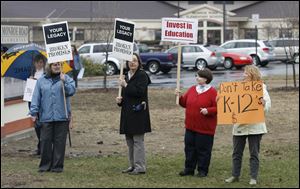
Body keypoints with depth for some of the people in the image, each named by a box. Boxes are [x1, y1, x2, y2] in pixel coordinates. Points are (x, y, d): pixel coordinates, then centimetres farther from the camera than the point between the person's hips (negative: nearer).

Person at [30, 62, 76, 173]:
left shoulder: (67, 79, 6)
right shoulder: (42, 80, 8)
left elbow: (71, 91, -6)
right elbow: (36, 97, 7)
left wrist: (64, 82, -17)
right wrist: (34, 112, 1)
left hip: (62, 117, -1)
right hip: (46, 117, 1)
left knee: (59, 142, 2)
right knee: (45, 141, 1)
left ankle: (57, 166, 10)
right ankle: (45, 165, 11)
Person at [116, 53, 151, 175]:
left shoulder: (142, 75, -8)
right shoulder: (127, 76, 16)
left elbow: (139, 92, -21)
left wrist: (125, 85, -15)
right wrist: (120, 100, 4)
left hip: (138, 113, -8)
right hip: (128, 113, 8)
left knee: (138, 140, -8)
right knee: (129, 140, 11)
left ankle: (140, 167, -5)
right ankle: (133, 166, 19)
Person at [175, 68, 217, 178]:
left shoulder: (212, 92, -10)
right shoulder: (192, 89, 9)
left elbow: (218, 108, -12)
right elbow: (185, 103, 14)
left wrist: (208, 111, -26)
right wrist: (180, 97, -3)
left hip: (205, 128, -6)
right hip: (190, 127, 6)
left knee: (203, 149, 1)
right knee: (189, 148, 11)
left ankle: (203, 170, 11)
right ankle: (189, 169, 20)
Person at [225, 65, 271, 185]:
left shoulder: (261, 88, -2)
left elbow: (267, 105, -7)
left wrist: (263, 104, -30)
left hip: (255, 126, -4)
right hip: (239, 125, 4)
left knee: (254, 153, 2)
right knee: (237, 152, 10)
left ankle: (253, 177, 8)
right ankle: (235, 175, 20)